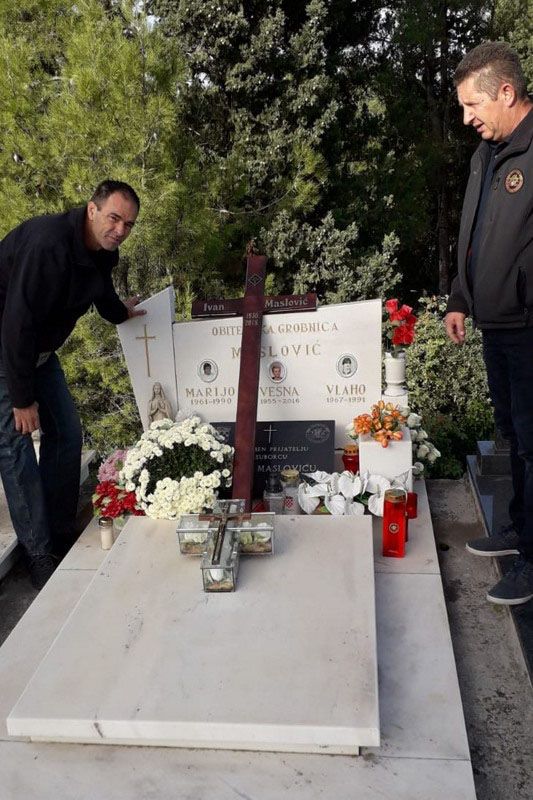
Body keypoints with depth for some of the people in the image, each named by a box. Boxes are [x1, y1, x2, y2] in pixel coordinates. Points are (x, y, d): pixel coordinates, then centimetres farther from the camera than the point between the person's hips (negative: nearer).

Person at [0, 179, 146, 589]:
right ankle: (40, 555, -2)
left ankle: (62, 536, 17)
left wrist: (119, 312, 41)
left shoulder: (103, 253, -3)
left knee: (66, 432, 5)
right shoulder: (47, 243, -31)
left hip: (39, 349, 9)